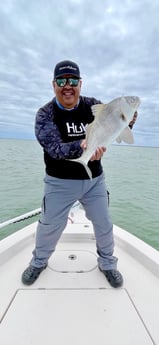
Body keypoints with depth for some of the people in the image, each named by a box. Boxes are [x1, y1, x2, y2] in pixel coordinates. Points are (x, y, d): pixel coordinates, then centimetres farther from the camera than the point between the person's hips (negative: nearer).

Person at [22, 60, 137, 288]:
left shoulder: (94, 106, -1)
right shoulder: (45, 114, -8)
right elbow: (54, 148, -22)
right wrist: (81, 146, -39)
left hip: (94, 180, 3)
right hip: (60, 183, -2)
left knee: (104, 225, 12)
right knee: (50, 226, 12)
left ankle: (107, 263, 40)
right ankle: (39, 261, 42)